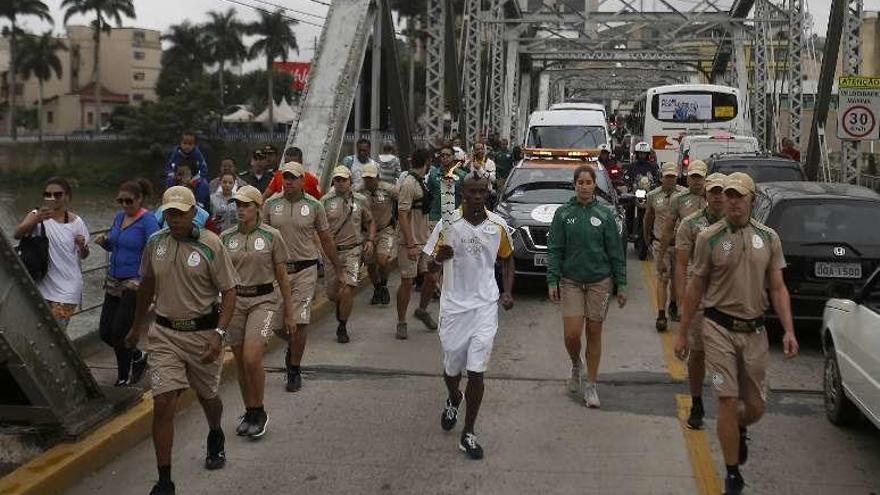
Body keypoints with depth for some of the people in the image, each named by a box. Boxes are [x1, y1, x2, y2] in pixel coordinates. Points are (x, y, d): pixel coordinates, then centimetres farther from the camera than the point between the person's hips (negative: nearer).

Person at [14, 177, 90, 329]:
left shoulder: (76, 222, -4)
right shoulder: (37, 215, -7)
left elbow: (83, 256, 7)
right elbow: (17, 234, -27)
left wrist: (82, 247, -17)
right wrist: (37, 219, -45)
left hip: (67, 287, -1)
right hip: (43, 284, 1)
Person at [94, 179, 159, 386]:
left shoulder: (147, 221, -12)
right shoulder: (119, 217, 10)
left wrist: (142, 280, -28)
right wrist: (103, 241, -1)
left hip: (135, 284, -7)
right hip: (114, 281, 7)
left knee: (120, 332, -5)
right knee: (105, 332, 7)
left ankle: (124, 379, 13)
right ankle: (138, 356, 31)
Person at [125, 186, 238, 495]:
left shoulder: (210, 244, -11)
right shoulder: (155, 243, 2)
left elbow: (229, 292, -9)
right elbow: (147, 285, 17)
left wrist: (219, 333, -20)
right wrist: (137, 327, 24)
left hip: (203, 333, -2)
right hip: (164, 333, 2)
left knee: (207, 397, 17)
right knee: (163, 403, -8)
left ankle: (215, 437, 51)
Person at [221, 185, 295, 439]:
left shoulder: (271, 236, -4)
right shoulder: (226, 237, 4)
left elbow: (283, 277, 1)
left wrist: (289, 313, 2)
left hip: (264, 300, -4)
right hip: (235, 301, 4)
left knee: (251, 358, -16)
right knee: (240, 363, 8)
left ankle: (259, 411, 4)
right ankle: (249, 412, 25)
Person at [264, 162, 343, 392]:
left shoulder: (314, 206, 1)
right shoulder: (270, 205, 3)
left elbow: (326, 239, 9)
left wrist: (338, 268, 13)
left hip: (305, 269, -2)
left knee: (299, 321, -4)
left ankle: (294, 371, 9)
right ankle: (292, 345, 38)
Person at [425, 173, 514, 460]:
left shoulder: (498, 226, 0)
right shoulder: (448, 224, -6)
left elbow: (507, 259, 17)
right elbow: (431, 267, -1)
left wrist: (508, 292, 4)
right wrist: (439, 258, -25)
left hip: (485, 306, 0)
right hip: (454, 306, 0)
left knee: (476, 371, -7)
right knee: (452, 367, 14)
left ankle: (468, 434, 5)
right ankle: (453, 401, 49)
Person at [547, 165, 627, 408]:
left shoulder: (604, 215, 1)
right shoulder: (563, 214, 1)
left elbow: (616, 252, 3)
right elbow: (554, 250, 1)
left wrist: (621, 285, 1)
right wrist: (552, 281, -7)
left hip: (600, 281, 0)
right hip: (571, 281, 0)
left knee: (594, 333, 5)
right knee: (571, 334, -8)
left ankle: (591, 385, 18)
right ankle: (576, 366, 25)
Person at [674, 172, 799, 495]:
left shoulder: (768, 238, 4)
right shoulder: (709, 238, -3)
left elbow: (778, 289, 5)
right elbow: (696, 287, 3)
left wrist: (788, 330, -5)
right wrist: (682, 332, 5)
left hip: (754, 331, 3)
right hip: (719, 328, -3)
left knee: (756, 406, 9)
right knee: (728, 401, -5)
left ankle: (739, 430, 45)